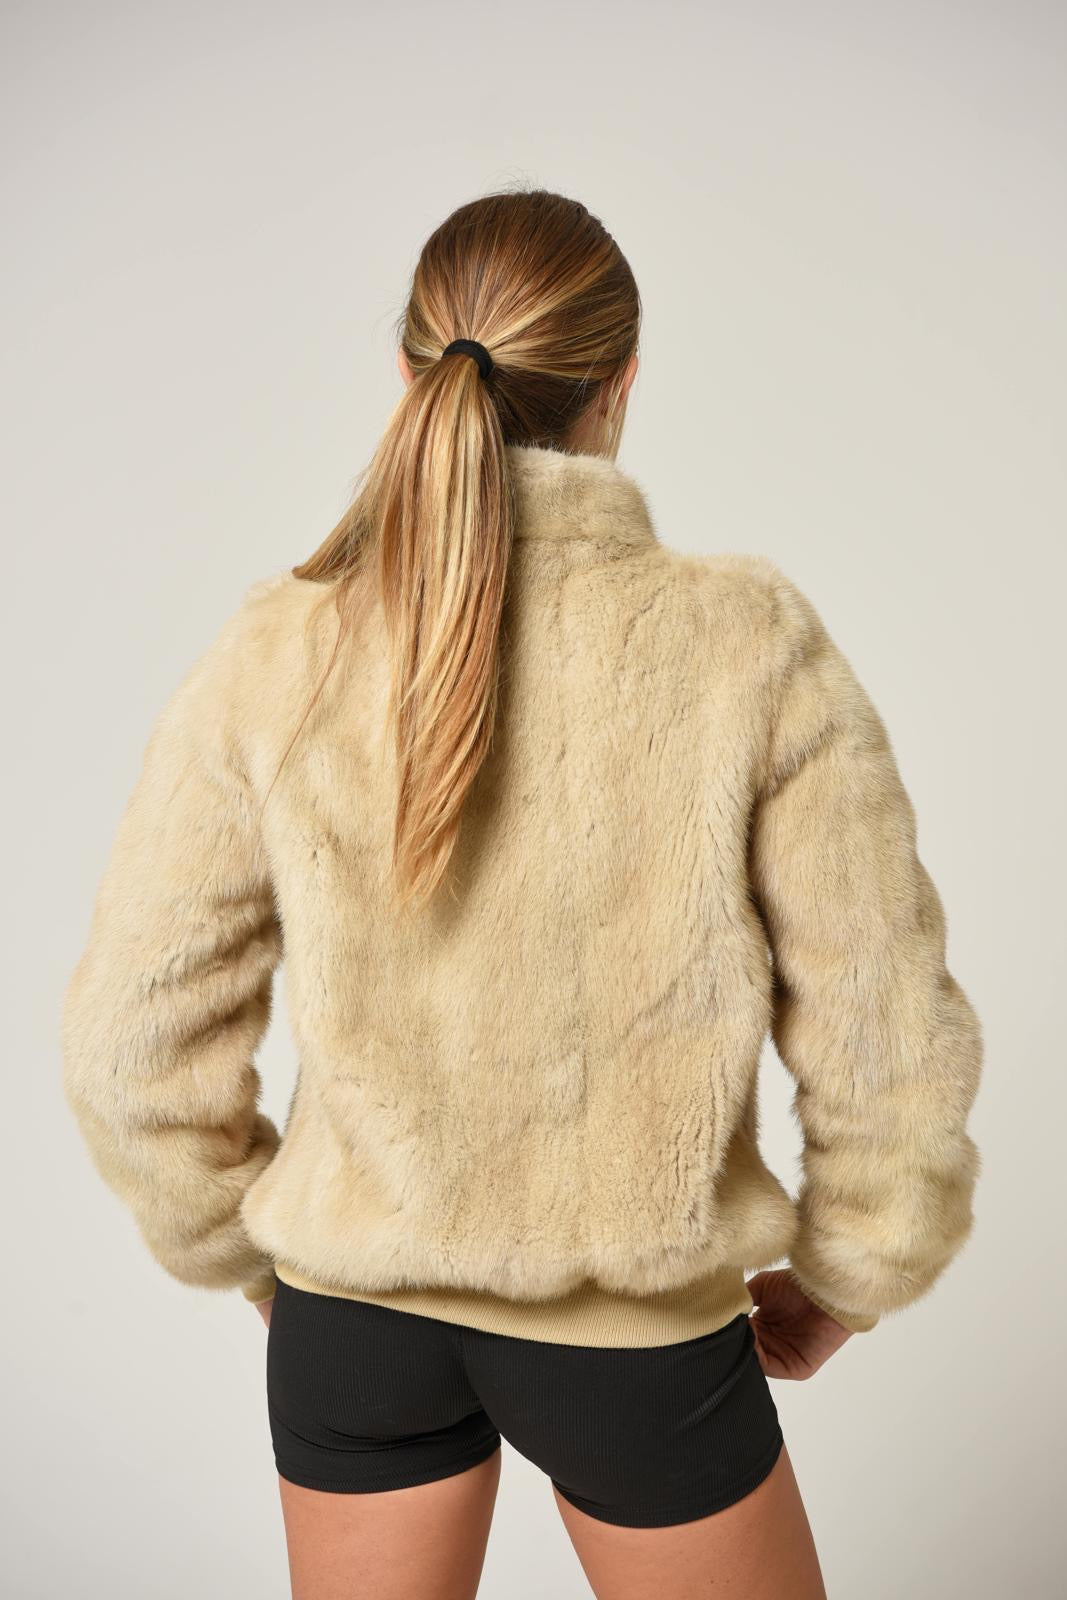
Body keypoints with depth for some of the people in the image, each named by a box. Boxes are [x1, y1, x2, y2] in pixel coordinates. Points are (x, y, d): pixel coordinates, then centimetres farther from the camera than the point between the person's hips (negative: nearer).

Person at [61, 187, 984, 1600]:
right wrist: (840, 1284, 6)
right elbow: (889, 1042, -12)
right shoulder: (749, 646, -18)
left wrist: (255, 1255, 11)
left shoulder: (271, 658, -13)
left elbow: (139, 1043, -6)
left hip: (353, 1313, 2)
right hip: (638, 1325, -1)